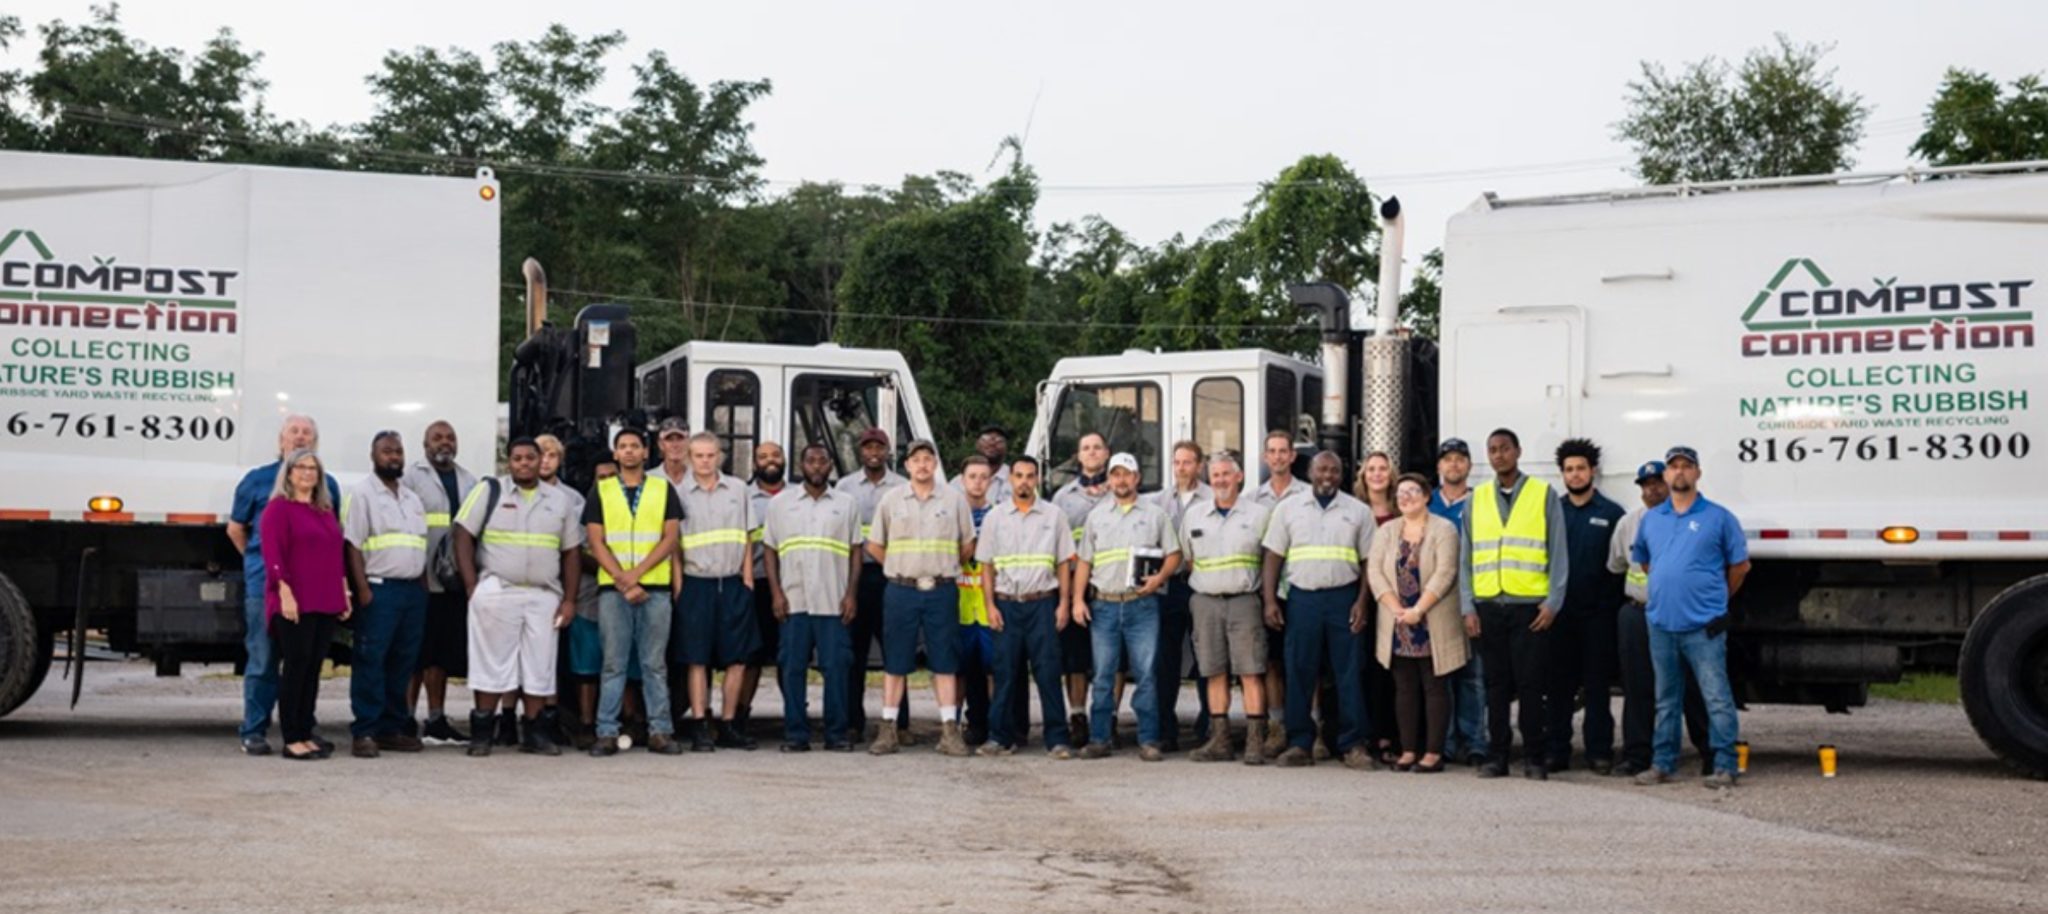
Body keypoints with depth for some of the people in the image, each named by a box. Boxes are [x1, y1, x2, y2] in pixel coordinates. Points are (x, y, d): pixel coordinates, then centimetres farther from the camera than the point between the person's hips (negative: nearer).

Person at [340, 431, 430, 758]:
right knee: (370, 661, -8)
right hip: (380, 588, -7)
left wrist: (424, 588, 14)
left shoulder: (412, 498, 21)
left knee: (403, 663, 7)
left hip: (413, 590, 7)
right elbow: (353, 545, -8)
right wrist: (363, 590, -16)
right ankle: (364, 733, -6)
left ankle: (391, 729, 13)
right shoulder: (362, 494, -1)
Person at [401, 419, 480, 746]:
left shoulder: (469, 481, 18)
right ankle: (406, 718, 1)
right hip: (421, 581, -5)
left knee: (443, 654, 9)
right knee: (416, 654, -4)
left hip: (455, 581, 5)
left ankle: (436, 721, 15)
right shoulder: (411, 477, -1)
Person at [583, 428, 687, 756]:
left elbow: (671, 537, 2)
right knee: (613, 663, 0)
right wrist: (622, 580, -10)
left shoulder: (663, 489, 10)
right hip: (612, 588, 0)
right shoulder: (600, 491, 10)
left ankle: (660, 731, 5)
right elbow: (595, 541, 2)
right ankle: (607, 733, 2)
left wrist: (636, 573, -10)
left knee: (655, 663, 2)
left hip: (655, 587, 0)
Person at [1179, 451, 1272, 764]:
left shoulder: (1259, 514, 3)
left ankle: (1255, 742, -7)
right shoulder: (1193, 515, 11)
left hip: (1244, 600, -3)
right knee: (1214, 673, 5)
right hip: (1205, 601, 3)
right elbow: (1187, 558, 20)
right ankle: (1219, 740, 9)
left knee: (1251, 672, -7)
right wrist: (1204, 583, 12)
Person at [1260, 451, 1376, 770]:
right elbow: (1273, 557, 8)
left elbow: (1369, 561, 6)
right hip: (1302, 597, 1)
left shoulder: (1358, 511, 8)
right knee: (1299, 673, 1)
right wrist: (1270, 601, -1)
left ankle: (1353, 745, 4)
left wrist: (1362, 602, -5)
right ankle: (1300, 743, 8)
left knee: (1349, 673, -1)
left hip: (1344, 598, 0)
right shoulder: (1288, 509, 9)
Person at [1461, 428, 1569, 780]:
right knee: (1496, 683, 6)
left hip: (1530, 606, -3)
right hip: (1489, 605, 3)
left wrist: (1553, 602, -6)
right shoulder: (1477, 499, 12)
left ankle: (1533, 757, 4)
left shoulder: (1544, 495, 3)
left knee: (1530, 683, -2)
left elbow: (1558, 553, 2)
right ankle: (1497, 755, 11)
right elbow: (1466, 556, 12)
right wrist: (1467, 605, 4)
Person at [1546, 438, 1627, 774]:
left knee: (1598, 684, 2)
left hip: (1598, 614, -2)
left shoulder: (1611, 514, 3)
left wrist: (1617, 605, -8)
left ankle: (1599, 751, 7)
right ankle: (1557, 749, 9)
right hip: (1560, 613, 2)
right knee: (1559, 683, 4)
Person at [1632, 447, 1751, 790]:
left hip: (1704, 626, -4)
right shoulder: (1651, 520, 12)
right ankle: (1662, 764, 17)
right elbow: (1643, 561, 25)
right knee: (1665, 700, 11)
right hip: (1661, 623, 4)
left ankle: (1725, 767, -3)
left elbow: (1740, 565, 5)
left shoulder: (1718, 517, 0)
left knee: (1717, 698, -6)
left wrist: (1717, 599, 10)